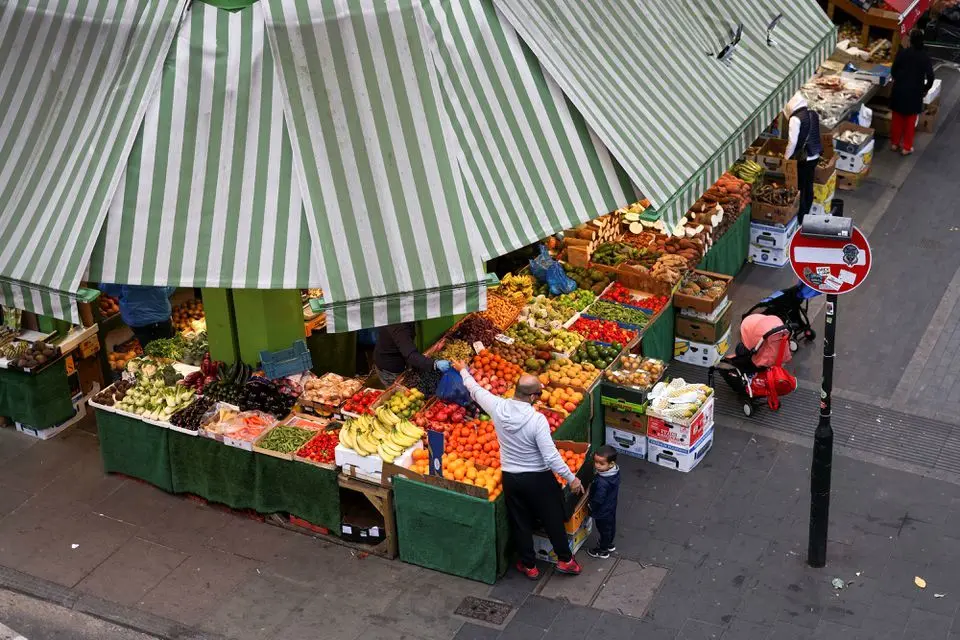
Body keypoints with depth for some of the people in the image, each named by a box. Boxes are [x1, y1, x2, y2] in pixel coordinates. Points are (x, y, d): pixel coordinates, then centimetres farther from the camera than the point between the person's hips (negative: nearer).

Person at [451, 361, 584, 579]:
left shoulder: (498, 408, -15)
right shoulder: (537, 419, -27)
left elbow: (476, 390, 5)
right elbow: (551, 457, -25)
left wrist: (463, 370, 24)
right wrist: (571, 479, -12)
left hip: (510, 478, 4)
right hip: (539, 479, -4)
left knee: (520, 524, 19)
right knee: (553, 519, 17)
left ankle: (529, 565, 32)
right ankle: (565, 559, 32)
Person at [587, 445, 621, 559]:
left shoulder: (602, 483, -42)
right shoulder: (615, 472, -15)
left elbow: (598, 500, -29)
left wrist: (591, 507, -10)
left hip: (603, 512, -8)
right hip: (611, 507, 8)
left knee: (604, 530, 16)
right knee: (611, 527, 28)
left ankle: (603, 550, 38)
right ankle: (609, 544, 52)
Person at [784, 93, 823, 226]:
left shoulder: (796, 119, -19)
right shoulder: (814, 114, 5)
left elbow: (792, 141, -20)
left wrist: (786, 157, -7)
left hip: (802, 159, -8)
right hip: (814, 156, 8)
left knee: (799, 188, 4)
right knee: (809, 186, 17)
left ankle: (800, 217, 12)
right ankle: (806, 214, 29)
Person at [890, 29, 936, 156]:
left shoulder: (902, 53, -8)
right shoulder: (925, 56, -12)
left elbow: (893, 71, -2)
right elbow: (930, 76, -13)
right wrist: (925, 89, 5)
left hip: (899, 90, 1)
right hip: (915, 92, -1)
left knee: (897, 118, 17)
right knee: (910, 120, 10)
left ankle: (894, 143, 27)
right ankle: (906, 147, 16)